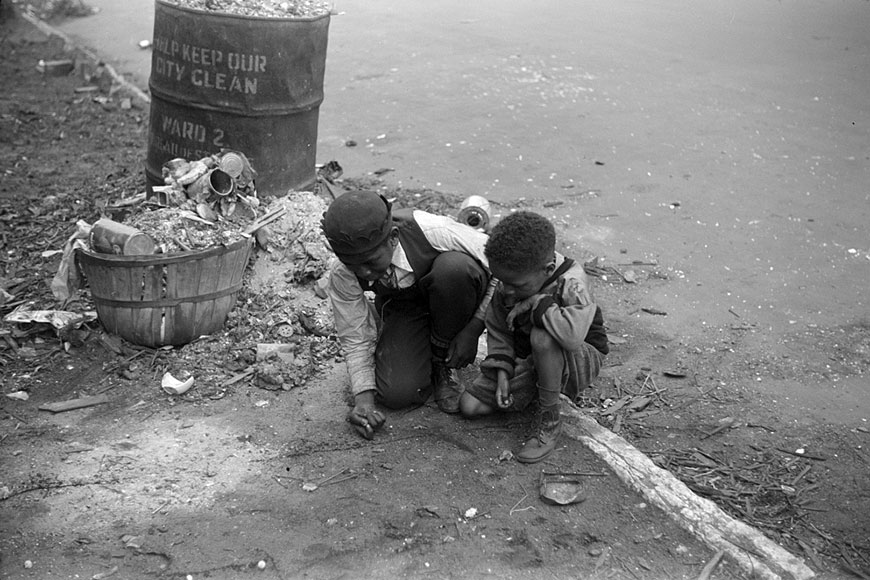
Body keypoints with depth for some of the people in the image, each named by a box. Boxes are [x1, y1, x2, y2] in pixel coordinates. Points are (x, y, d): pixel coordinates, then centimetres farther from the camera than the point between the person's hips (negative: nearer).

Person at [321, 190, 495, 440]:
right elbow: (355, 339, -11)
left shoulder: (431, 231, -36)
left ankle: (443, 361, -12)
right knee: (397, 394, -23)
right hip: (401, 308, 1)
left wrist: (472, 330, -26)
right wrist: (364, 400, -22)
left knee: (453, 268, -38)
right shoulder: (342, 276, -25)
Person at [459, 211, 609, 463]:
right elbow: (497, 328, 1)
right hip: (526, 358, 6)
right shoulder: (509, 281, -11)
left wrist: (535, 303, -35)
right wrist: (502, 373, -10)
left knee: (542, 337, -42)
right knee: (469, 406, -6)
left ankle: (550, 421, -21)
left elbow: (572, 335, -49)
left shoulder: (572, 284, -30)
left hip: (581, 358, -6)